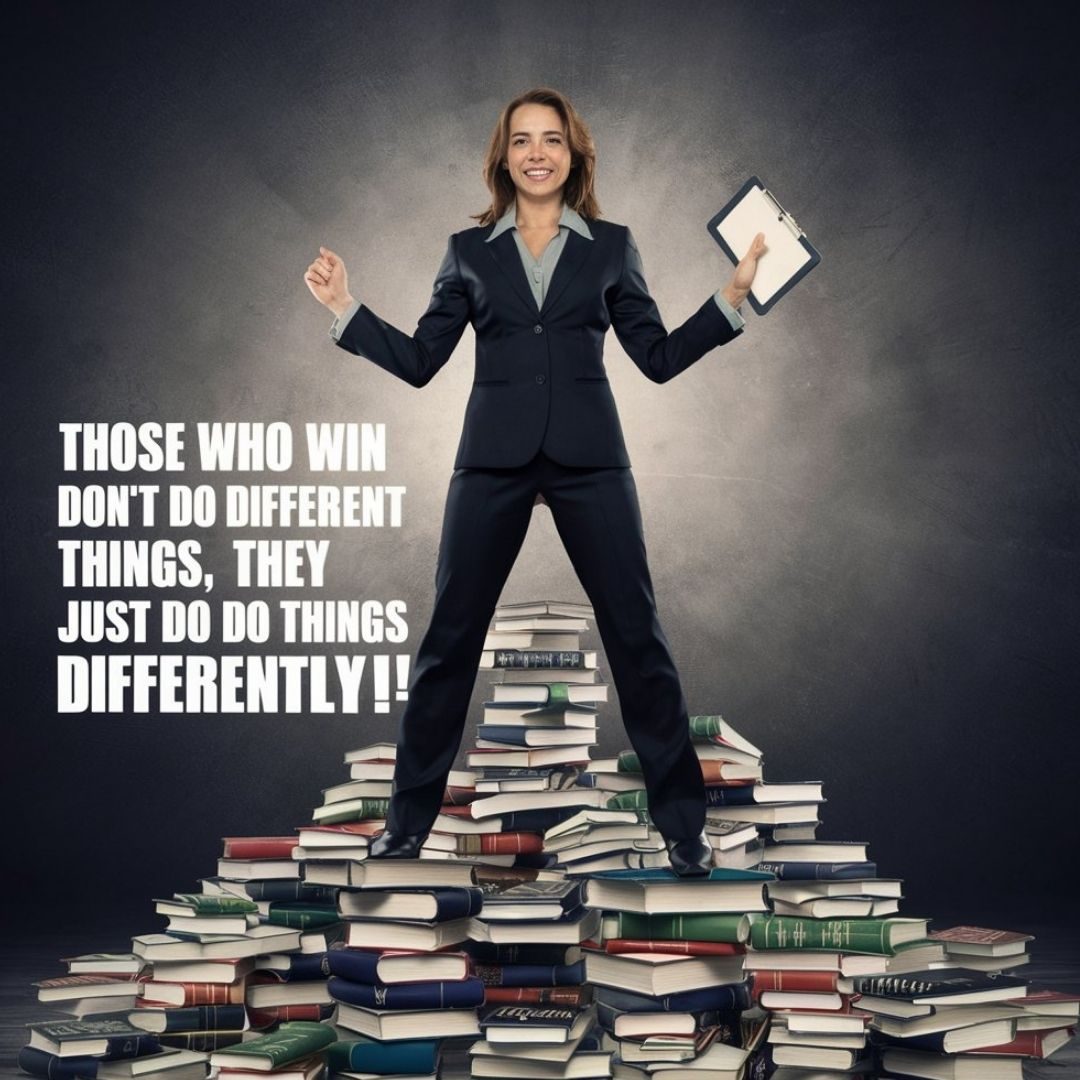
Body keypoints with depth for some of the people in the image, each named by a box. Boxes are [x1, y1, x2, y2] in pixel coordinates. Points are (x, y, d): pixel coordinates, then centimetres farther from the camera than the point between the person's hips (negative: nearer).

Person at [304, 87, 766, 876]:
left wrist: (731, 297, -2)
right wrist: (346, 309, 0)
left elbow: (661, 358, 6)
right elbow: (419, 361, 7)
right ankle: (409, 818, 16)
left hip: (589, 459, 0)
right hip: (494, 461, 1)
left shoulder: (611, 246, 8)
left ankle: (684, 823, 9)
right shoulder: (470, 251, 9)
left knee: (636, 633, 0)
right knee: (450, 635, 4)